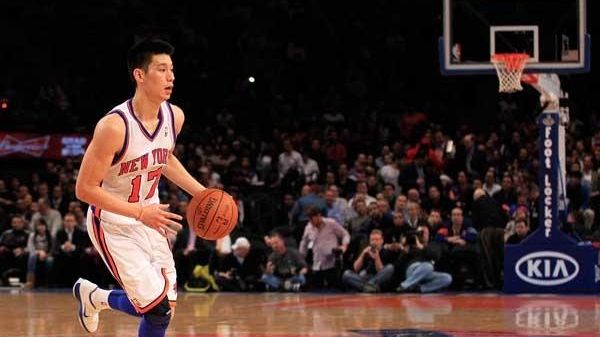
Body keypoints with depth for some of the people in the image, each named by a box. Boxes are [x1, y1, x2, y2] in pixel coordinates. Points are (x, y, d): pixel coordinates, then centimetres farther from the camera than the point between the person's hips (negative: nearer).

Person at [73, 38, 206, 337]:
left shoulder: (174, 116, -6)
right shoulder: (115, 126, -27)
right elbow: (85, 189, -23)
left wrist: (201, 192, 5)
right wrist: (140, 212, -28)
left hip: (149, 219, 7)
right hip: (113, 225, -7)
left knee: (165, 308, 5)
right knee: (158, 308, -11)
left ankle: (94, 297, 28)